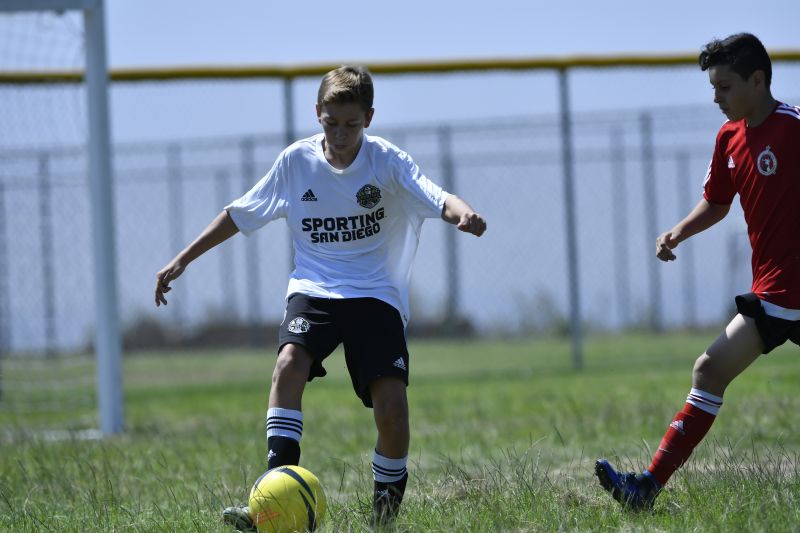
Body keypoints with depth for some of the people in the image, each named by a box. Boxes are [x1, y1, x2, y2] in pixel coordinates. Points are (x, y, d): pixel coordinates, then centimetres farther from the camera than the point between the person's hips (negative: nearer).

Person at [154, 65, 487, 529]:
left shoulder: (387, 161, -7)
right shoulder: (297, 160, 0)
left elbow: (438, 199, -22)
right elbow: (240, 215, 11)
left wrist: (463, 213, -47)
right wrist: (182, 261, 10)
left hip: (376, 294, -1)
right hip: (314, 289, 1)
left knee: (391, 401, -17)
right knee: (290, 362, -29)